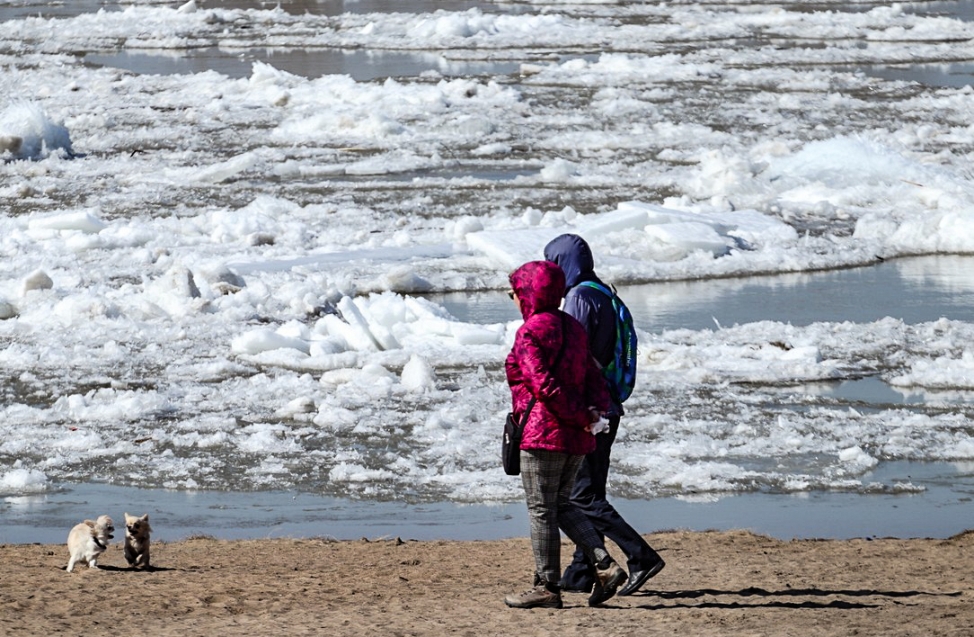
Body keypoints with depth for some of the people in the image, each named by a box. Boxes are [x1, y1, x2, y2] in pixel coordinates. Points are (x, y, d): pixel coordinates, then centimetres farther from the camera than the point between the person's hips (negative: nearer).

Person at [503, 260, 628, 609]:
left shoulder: (530, 332, -12)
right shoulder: (573, 327, 15)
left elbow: (544, 384, -20)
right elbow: (593, 377, 11)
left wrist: (581, 417, -15)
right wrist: (595, 410, -4)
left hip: (544, 432, -9)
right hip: (576, 437, 9)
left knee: (541, 509, -1)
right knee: (562, 505, 17)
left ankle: (546, 587, 2)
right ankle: (604, 565, 3)